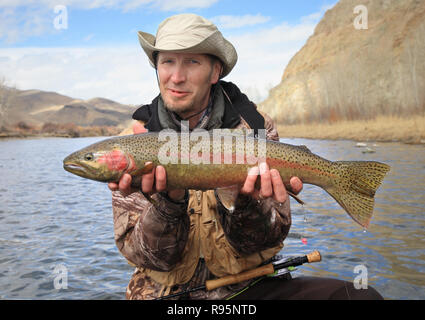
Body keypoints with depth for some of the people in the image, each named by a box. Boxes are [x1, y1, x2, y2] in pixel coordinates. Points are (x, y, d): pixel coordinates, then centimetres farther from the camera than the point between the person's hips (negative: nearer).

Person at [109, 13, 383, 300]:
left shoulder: (255, 126, -5)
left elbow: (266, 243, -6)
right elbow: (148, 255, -10)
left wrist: (245, 202, -26)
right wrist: (168, 201, -28)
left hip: (247, 286, 1)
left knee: (360, 295, -18)